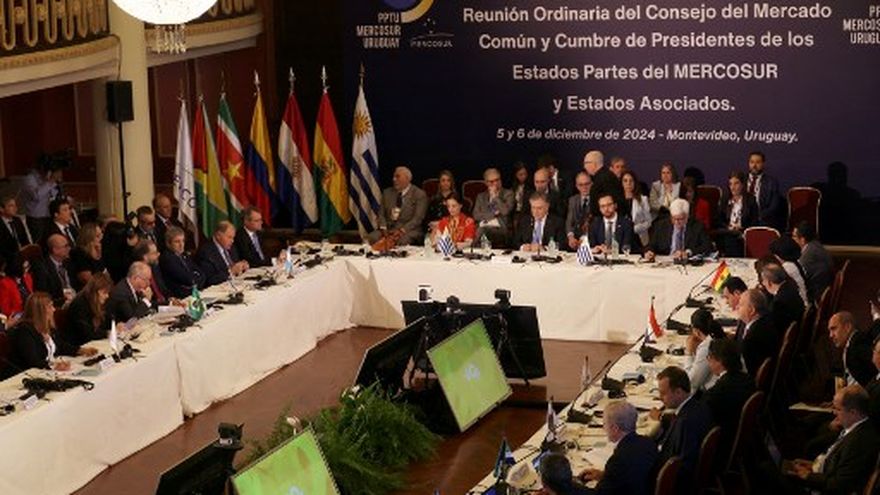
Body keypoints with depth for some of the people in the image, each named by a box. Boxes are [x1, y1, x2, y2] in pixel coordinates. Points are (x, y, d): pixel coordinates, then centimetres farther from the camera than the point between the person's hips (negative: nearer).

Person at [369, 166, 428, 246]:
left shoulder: (419, 194, 0)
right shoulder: (387, 192, 15)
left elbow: (417, 219, -9)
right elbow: (381, 214, 11)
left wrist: (401, 230, -22)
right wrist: (383, 228, -9)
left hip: (409, 230, -4)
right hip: (388, 229, 4)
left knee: (400, 241, -38)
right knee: (372, 237, -27)